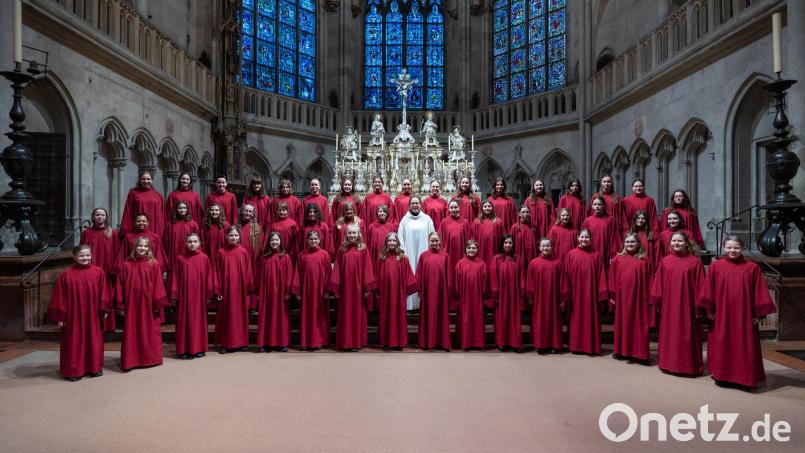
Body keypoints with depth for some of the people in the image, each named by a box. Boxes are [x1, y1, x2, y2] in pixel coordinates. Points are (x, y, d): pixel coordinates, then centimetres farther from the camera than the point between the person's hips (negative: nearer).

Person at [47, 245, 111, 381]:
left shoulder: (99, 272, -2)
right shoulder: (66, 275, -5)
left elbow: (103, 293, 1)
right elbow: (60, 297, -2)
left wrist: (104, 309, -1)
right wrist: (60, 316, -3)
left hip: (93, 315, 1)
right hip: (74, 315, -1)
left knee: (94, 340, 11)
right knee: (74, 342, 6)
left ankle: (95, 367, 24)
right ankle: (73, 370, 16)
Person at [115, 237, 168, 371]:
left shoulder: (154, 264, -2)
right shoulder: (126, 265, 0)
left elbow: (158, 285, -3)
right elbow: (120, 286, 2)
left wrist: (158, 303, -6)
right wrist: (121, 305, 1)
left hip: (149, 304, -1)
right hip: (132, 305, 1)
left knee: (150, 331, 9)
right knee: (131, 333, 8)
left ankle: (151, 358, 23)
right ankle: (131, 360, 18)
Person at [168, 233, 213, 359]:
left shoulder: (204, 258, 0)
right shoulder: (180, 258, 0)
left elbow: (208, 277, 2)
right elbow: (175, 277, 0)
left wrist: (209, 295, 1)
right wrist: (174, 295, -4)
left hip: (199, 295, 0)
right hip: (184, 294, 0)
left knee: (198, 320, 7)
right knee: (184, 321, 4)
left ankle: (198, 348, 16)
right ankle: (184, 349, 12)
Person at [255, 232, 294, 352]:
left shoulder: (285, 257, 0)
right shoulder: (263, 258, 6)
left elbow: (289, 275, -2)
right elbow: (259, 276, 6)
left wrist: (288, 291, -7)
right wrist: (258, 292, 2)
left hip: (280, 292, -2)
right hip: (266, 292, 2)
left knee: (281, 316, 3)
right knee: (266, 317, 4)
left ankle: (282, 342, 10)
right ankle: (265, 343, 10)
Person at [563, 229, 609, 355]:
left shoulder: (596, 255, 1)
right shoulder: (571, 254, 0)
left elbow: (601, 275, 0)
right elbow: (567, 275, 0)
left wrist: (601, 293, -5)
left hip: (590, 292, 0)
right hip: (575, 292, 0)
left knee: (590, 318, 6)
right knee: (576, 318, 8)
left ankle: (591, 346, 16)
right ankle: (575, 345, 18)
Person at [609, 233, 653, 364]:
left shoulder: (645, 260, 1)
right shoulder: (618, 259, 4)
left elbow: (649, 280, 2)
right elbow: (613, 278, 5)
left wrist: (649, 296, -1)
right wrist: (612, 295, 3)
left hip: (639, 297, -1)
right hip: (622, 296, 1)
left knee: (638, 324, 3)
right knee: (623, 323, 10)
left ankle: (638, 353, 11)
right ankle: (622, 350, 20)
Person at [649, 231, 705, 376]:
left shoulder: (695, 261, -3)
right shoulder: (665, 261, 3)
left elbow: (700, 285, -4)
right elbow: (658, 283, 5)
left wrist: (699, 306, -6)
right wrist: (657, 302, 4)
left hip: (687, 305, -2)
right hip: (669, 305, 2)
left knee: (687, 335, 5)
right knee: (669, 335, 11)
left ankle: (688, 365, 18)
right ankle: (669, 363, 24)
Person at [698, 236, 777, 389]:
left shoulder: (752, 268, -2)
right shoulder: (715, 267, -1)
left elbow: (759, 292, 0)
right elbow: (708, 290, 2)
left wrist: (758, 313, -2)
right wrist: (709, 309, -1)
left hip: (744, 315, 0)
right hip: (721, 315, 0)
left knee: (744, 347, 6)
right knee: (722, 346, 9)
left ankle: (744, 377, 18)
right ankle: (722, 376, 21)